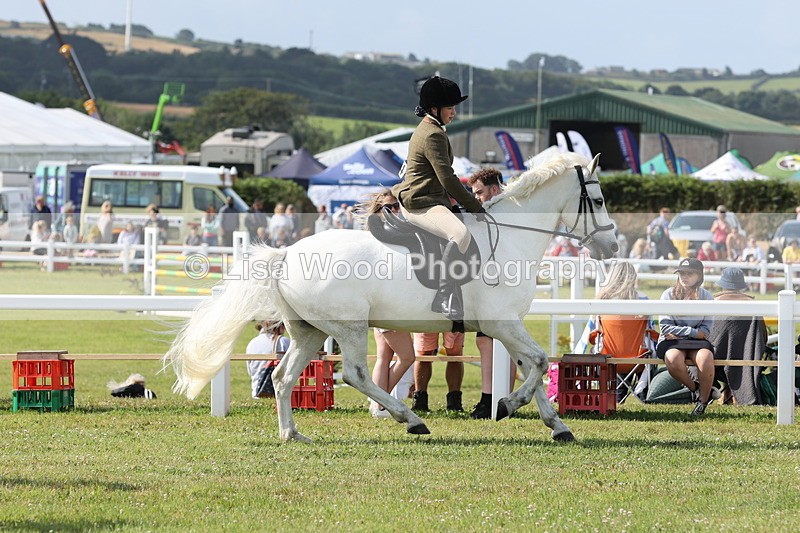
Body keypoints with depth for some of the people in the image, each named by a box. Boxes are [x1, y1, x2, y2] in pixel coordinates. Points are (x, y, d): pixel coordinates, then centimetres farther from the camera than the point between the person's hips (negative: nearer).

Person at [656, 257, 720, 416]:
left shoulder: (706, 296, 6)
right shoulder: (669, 295, 3)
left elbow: (706, 330, 0)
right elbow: (666, 327, -6)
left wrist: (678, 333, -10)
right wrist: (693, 332, -12)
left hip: (698, 343, 1)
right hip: (672, 343, -1)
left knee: (706, 358, -34)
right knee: (673, 359, -37)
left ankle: (703, 400, -13)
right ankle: (695, 388, -9)